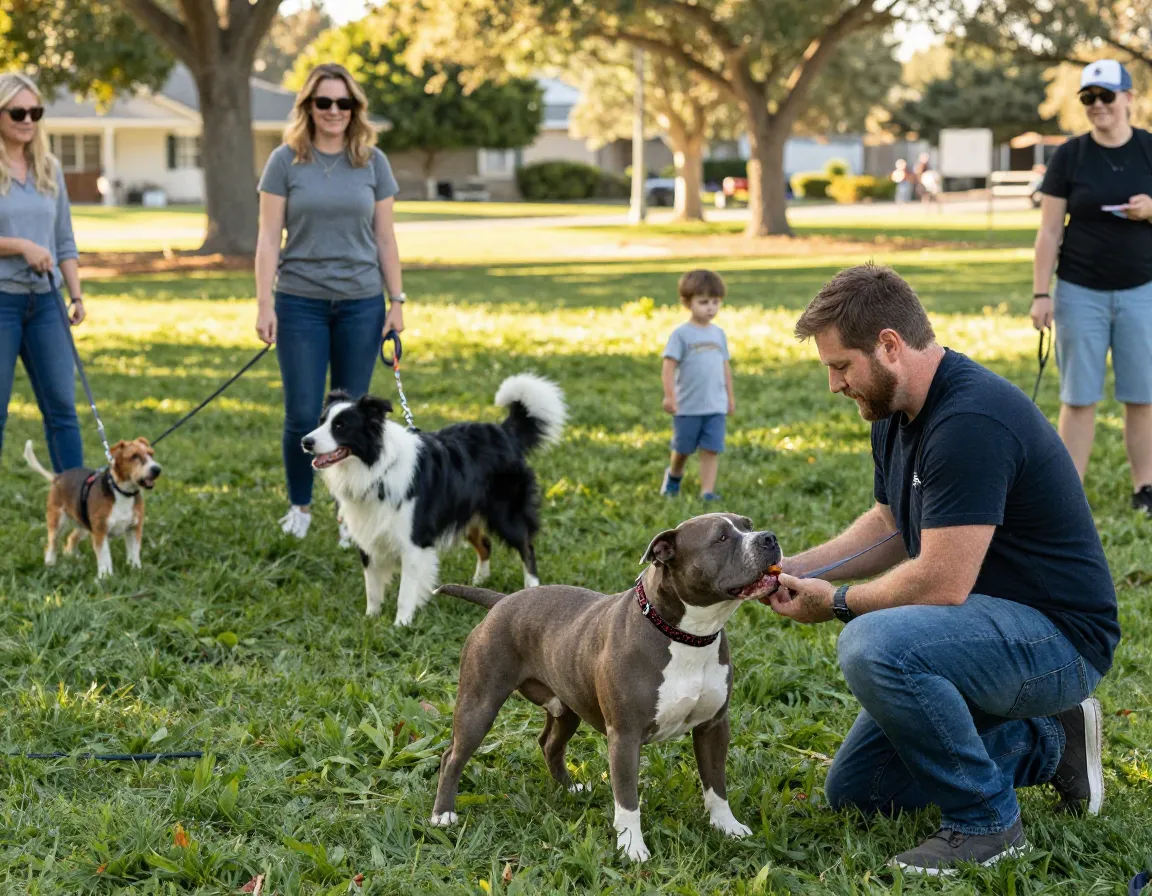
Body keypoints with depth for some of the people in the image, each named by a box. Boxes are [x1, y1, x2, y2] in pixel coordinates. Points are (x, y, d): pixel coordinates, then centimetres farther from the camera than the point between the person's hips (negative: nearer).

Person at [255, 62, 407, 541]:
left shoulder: (373, 162, 5)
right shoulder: (286, 161, 0)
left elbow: (385, 238, 8)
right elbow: (269, 237, -1)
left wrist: (397, 301, 4)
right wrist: (263, 304, -7)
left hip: (360, 304, 1)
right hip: (301, 303, -1)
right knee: (303, 415, -1)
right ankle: (299, 505, 19)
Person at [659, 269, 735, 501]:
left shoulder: (718, 334, 8)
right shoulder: (681, 334, -8)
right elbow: (669, 366, -12)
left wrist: (730, 396, 17)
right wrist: (669, 395, -21)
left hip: (716, 406, 3)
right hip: (687, 406, -3)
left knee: (712, 449, -4)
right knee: (683, 448, 12)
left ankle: (707, 491, -2)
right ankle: (674, 475, 40)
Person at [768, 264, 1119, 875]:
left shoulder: (970, 421, -27)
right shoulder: (896, 415, 5)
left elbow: (942, 582, -29)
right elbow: (889, 526, 19)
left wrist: (836, 603, -13)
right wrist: (795, 568, 4)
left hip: (1059, 637, -10)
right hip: (995, 629, 10)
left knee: (874, 645, -35)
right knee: (852, 792, 12)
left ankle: (986, 820, -16)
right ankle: (1043, 743, 20)